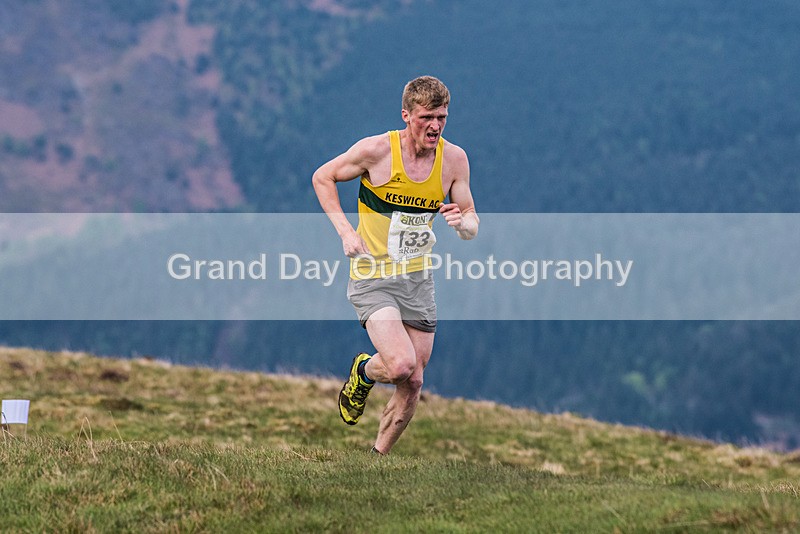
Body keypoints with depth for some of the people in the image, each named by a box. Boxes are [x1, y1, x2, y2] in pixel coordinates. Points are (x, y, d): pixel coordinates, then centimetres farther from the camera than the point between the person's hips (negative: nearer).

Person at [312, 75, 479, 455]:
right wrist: (345, 232, -9)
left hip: (419, 280, 5)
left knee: (412, 383, 5)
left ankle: (377, 458, 26)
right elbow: (323, 177, 1)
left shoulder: (454, 159, -3)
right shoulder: (377, 150, -14)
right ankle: (363, 372, 13)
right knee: (401, 365, -23)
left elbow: (472, 226, 6)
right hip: (373, 277, -4)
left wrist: (463, 222, -18)